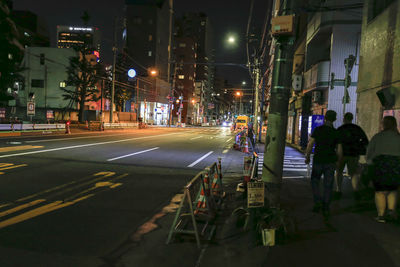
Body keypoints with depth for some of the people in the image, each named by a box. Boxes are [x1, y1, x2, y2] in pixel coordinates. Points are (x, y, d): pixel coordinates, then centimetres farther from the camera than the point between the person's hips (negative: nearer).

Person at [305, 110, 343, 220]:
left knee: (315, 182, 16)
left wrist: (307, 157, 4)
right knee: (328, 186, 7)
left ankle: (318, 202, 0)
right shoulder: (336, 132, 2)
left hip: (318, 161, -2)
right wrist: (337, 161, 19)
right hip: (330, 162, 2)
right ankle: (326, 209, 6)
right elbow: (339, 150, 3)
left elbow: (310, 144, -9)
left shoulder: (318, 129, -5)